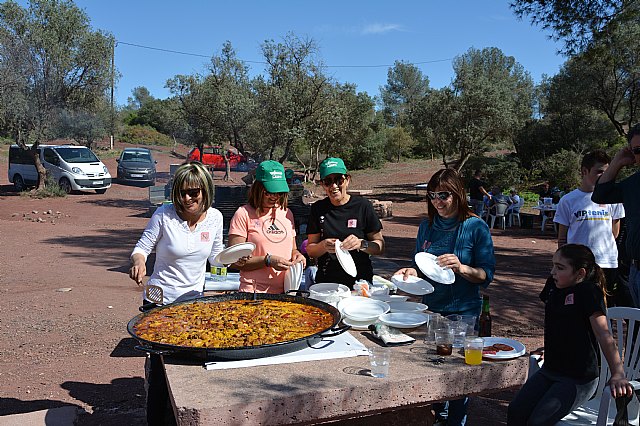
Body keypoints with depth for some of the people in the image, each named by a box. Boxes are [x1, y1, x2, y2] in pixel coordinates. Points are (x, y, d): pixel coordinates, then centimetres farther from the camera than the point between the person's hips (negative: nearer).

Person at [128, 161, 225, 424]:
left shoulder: (214, 217, -4)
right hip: (160, 301, -3)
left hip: (195, 300, 4)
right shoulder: (164, 215, -15)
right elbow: (143, 246, -5)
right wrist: (138, 260, -26)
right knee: (160, 365, 4)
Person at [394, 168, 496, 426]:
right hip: (430, 307, 4)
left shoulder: (476, 227, -10)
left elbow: (487, 275, -11)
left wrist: (461, 268, -28)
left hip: (462, 312, -4)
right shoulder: (427, 226, 3)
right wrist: (413, 272, -10)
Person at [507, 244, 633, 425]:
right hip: (549, 370, 7)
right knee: (516, 412, -9)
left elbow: (603, 334, -26)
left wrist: (618, 373, -35)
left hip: (579, 380, -7)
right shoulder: (554, 285, 3)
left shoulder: (588, 292, -18)